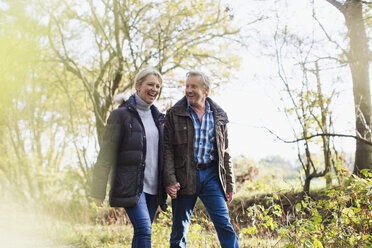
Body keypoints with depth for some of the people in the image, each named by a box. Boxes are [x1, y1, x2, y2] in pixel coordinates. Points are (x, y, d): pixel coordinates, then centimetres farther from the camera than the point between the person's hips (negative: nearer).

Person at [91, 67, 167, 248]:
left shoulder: (157, 117, 15)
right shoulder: (121, 115, -3)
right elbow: (106, 155, -5)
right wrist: (99, 191, -8)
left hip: (153, 187, 6)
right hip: (130, 187, -6)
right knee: (144, 230, -19)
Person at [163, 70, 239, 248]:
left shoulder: (218, 116, 10)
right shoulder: (174, 114, 2)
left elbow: (225, 152, 14)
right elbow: (167, 149, -2)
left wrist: (230, 184, 11)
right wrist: (169, 180, -13)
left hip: (211, 175, 1)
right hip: (184, 177, -1)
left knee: (224, 224, -6)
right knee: (179, 228, 6)